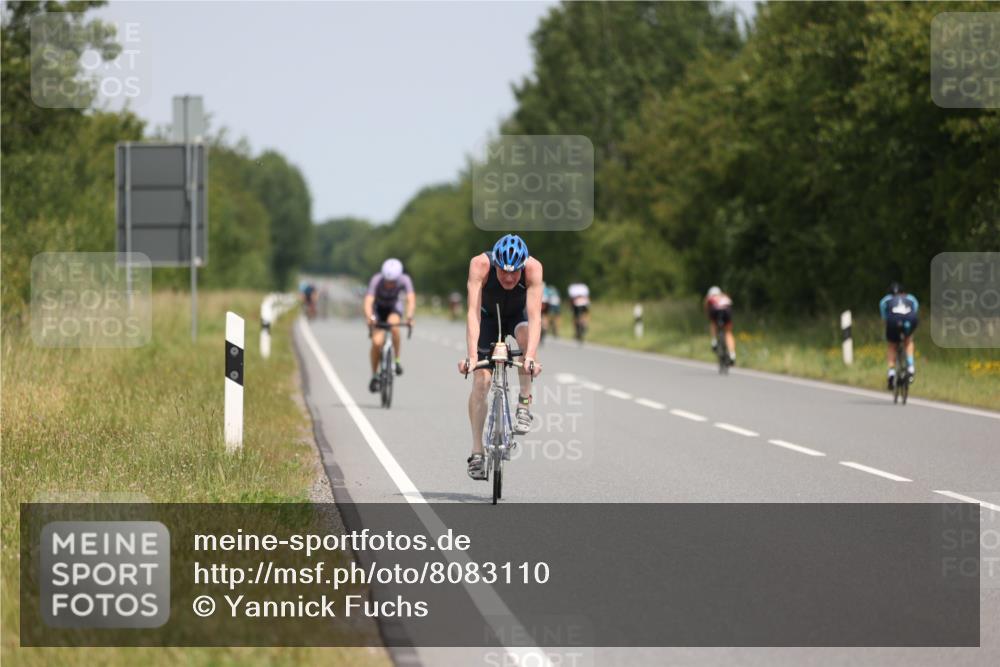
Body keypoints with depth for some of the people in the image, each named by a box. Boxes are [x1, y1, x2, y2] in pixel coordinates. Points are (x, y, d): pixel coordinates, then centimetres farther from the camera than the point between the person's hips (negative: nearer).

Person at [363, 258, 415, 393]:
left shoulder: (404, 280, -27)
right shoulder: (376, 280, -31)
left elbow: (411, 299, -39)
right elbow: (368, 301, -42)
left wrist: (409, 316, -58)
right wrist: (369, 317, -62)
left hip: (394, 307, 1)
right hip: (378, 308, -1)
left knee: (393, 324, -35)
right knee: (377, 342, -20)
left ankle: (397, 359, -18)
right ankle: (374, 375, 0)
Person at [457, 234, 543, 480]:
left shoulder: (533, 268, -35)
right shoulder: (480, 265, -36)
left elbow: (534, 316, -42)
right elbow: (473, 312, -43)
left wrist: (531, 358, -55)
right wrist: (471, 356, -55)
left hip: (517, 315, 0)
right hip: (488, 316, 0)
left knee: (525, 334, -35)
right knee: (481, 380, -13)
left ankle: (524, 404, -20)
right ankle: (477, 452, -6)